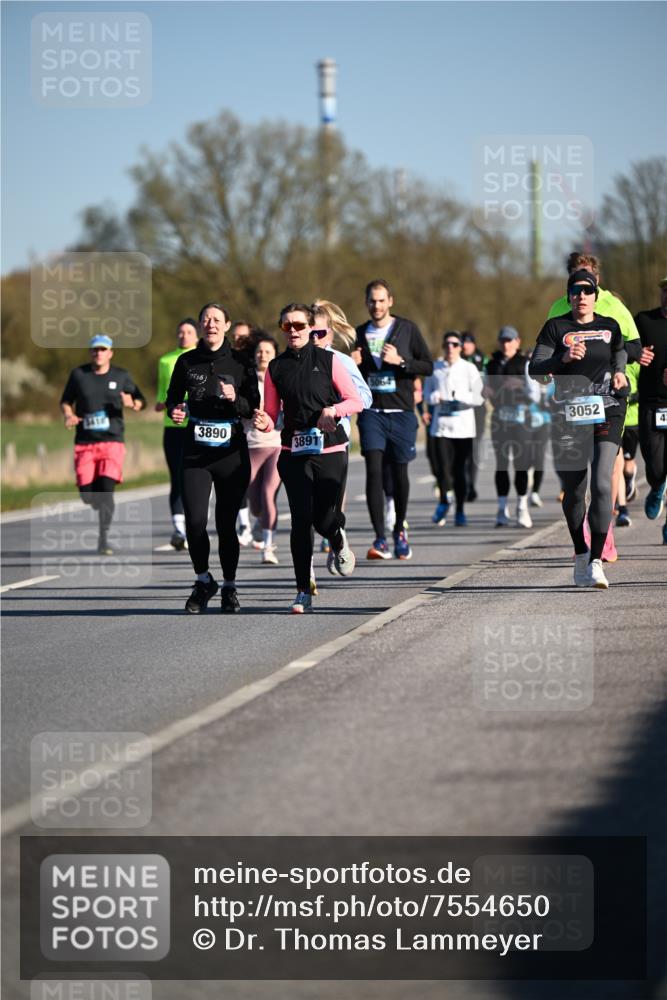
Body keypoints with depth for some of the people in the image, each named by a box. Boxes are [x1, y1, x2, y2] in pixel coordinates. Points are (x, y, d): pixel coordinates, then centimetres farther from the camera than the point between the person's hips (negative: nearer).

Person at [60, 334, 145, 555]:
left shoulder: (121, 376, 6)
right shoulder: (78, 374, 6)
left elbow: (141, 401, 15)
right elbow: (66, 401, 16)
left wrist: (132, 404, -9)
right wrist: (68, 415, -5)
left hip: (112, 441, -1)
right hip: (85, 443, 2)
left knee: (106, 491, -16)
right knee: (87, 493, -3)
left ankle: (103, 540, -11)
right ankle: (104, 512, 32)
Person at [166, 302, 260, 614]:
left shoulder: (241, 363, 2)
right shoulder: (187, 362, 6)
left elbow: (254, 406, 3)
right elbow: (173, 397, 16)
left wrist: (235, 399, -16)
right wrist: (174, 411, -5)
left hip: (232, 451, -1)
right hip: (196, 452, 1)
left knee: (226, 523, 3)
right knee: (195, 520, -12)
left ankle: (229, 587, 21)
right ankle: (203, 580, 12)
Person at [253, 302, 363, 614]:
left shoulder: (328, 360, 1)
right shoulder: (276, 368, 7)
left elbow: (355, 401, 2)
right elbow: (271, 413, 10)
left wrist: (333, 410, -17)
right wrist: (263, 423, -12)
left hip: (330, 449, -1)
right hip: (294, 451, 1)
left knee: (325, 518, -5)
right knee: (301, 518, -8)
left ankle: (339, 541, 34)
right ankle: (303, 591, -3)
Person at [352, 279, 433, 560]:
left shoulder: (407, 329, 2)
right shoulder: (360, 334, 10)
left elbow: (428, 366, 0)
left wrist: (400, 361, -16)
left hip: (401, 411, -1)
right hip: (371, 412, 1)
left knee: (399, 472, 6)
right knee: (373, 471, -13)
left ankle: (399, 529, 30)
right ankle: (380, 540, -16)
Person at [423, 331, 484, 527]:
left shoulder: (469, 369, 3)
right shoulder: (435, 368, 8)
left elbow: (478, 396, 0)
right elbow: (427, 392, 16)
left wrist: (460, 398, -15)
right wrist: (434, 397, -6)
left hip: (463, 424, -1)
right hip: (441, 423, 1)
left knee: (459, 470, 1)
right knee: (443, 469, -10)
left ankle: (460, 511, 15)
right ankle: (443, 502, 16)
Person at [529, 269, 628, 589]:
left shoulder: (610, 327, 11)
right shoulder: (556, 328, 3)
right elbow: (535, 370, -5)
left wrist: (620, 375, 7)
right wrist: (564, 358, -21)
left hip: (607, 411, 0)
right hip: (568, 415, 0)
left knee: (602, 484, -15)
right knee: (573, 490, 6)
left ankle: (595, 562, -16)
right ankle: (580, 554, 27)